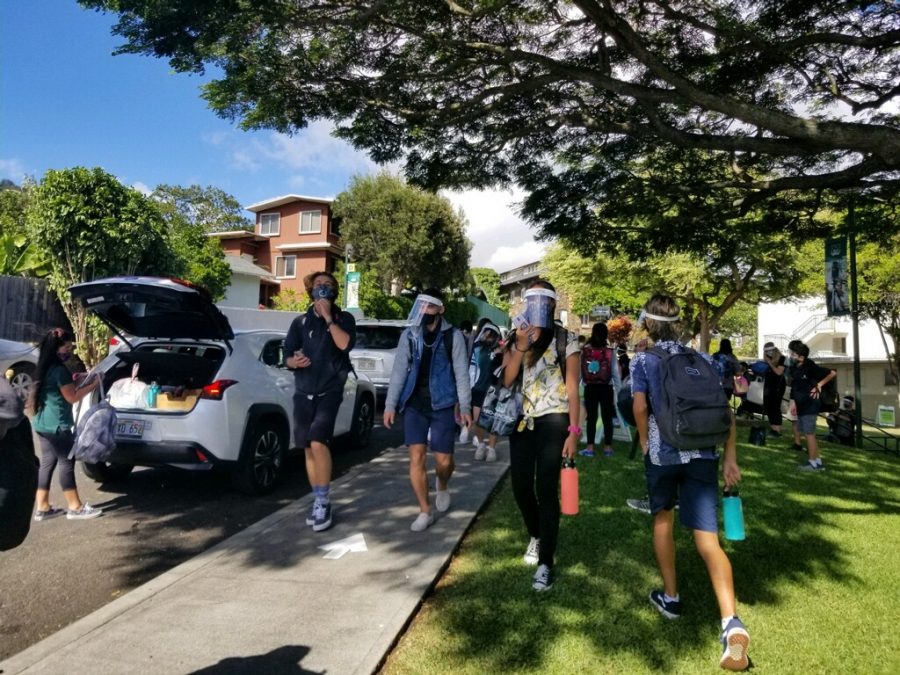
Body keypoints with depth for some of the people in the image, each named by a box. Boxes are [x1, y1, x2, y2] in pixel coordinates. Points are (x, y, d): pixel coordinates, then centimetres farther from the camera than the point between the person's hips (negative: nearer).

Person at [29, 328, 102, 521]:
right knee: (66, 463, -2)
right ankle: (75, 507, 4)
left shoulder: (45, 368, 12)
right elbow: (72, 397, -13)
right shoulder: (60, 370, -17)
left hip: (43, 424, 10)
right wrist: (93, 385, -5)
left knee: (48, 463, 13)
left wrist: (73, 382, 15)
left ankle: (42, 507, 18)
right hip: (57, 425, -10)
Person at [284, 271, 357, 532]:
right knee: (308, 449, 7)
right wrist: (294, 361, -13)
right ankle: (319, 501, 20)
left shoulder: (344, 319, 4)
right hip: (303, 392, 4)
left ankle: (323, 501, -8)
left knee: (318, 443, -20)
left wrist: (328, 317, -14)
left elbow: (345, 344, -15)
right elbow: (287, 357, 9)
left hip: (329, 391, -4)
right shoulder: (300, 322, 11)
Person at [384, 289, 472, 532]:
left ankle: (442, 486, 37)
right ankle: (425, 512, 11)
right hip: (414, 405, 2)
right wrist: (391, 404, 1)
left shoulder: (453, 336, -2)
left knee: (443, 459, 1)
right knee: (416, 457, -1)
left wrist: (465, 406, -5)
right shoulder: (409, 335, 5)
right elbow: (399, 371, 5)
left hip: (442, 405, -2)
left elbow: (461, 373, -1)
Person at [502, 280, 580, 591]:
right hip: (522, 420, 4)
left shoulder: (565, 339, -1)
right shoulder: (516, 337, 8)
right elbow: (506, 380, -4)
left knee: (546, 491, -6)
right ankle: (536, 536, 37)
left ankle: (546, 564, 4)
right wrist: (520, 347, -17)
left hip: (553, 421, -4)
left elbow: (572, 388, -3)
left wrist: (574, 431, -9)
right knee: (521, 487, 8)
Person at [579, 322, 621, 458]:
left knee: (591, 418, 7)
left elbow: (579, 371, -2)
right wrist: (619, 389, 9)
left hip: (590, 387, 0)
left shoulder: (585, 350, -5)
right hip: (606, 388, 0)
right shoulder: (610, 351, -4)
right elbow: (615, 373, 0)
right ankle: (607, 448, 13)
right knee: (607, 418, 8)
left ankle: (590, 448, 9)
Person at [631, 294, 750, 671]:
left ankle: (670, 597, 31)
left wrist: (644, 441, 7)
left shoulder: (642, 361, 0)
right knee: (707, 536, -3)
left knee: (663, 517, 22)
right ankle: (731, 621, -19)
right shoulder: (702, 359, 10)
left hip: (662, 452, -2)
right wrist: (730, 456, 8)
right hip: (702, 452, 2)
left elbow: (640, 406, -10)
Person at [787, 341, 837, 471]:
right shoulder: (794, 368, 7)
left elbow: (833, 373, -16)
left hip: (810, 405, -8)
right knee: (809, 433, 13)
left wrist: (819, 385, -13)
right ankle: (817, 462, 21)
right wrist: (793, 403, 12)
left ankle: (813, 463, 4)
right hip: (801, 405, 8)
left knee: (809, 433, -4)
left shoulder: (810, 367, -16)